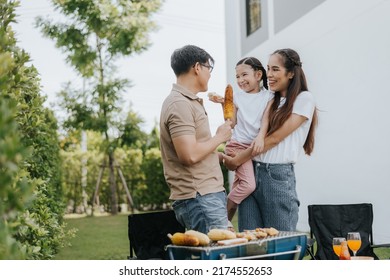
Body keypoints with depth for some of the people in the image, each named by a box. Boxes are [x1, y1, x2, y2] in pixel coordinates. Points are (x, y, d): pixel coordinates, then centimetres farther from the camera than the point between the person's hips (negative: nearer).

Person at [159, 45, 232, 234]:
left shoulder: (188, 102, 18)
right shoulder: (180, 104, -14)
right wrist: (220, 137, -10)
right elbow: (190, 155, -23)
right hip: (200, 198, -10)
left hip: (207, 194, 10)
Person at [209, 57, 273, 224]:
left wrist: (260, 137, -25)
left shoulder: (268, 96, 5)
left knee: (239, 183, 8)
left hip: (256, 145, 2)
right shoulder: (237, 97, 6)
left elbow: (266, 119, -8)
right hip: (238, 144, -2)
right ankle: (225, 217, -5)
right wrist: (224, 104, -6)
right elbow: (232, 123, 4)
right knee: (248, 184, -18)